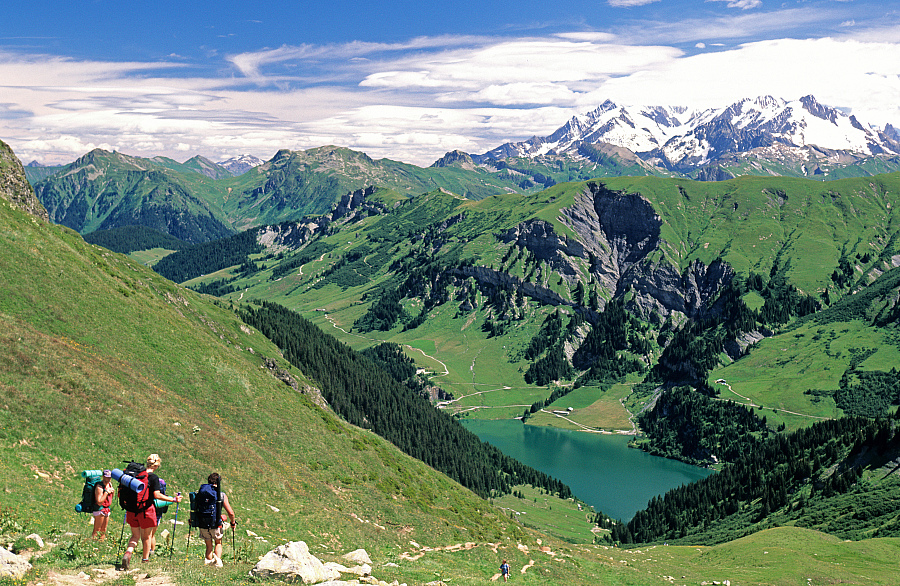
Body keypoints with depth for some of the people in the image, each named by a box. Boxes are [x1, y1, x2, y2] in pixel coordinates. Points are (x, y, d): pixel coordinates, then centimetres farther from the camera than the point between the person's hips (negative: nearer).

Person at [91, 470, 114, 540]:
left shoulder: (110, 484, 6)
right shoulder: (99, 487, -20)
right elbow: (99, 502, -25)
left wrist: (112, 492, -1)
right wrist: (106, 492, -24)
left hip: (107, 509, 8)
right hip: (99, 509, -8)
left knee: (103, 530, 13)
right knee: (96, 530, -6)